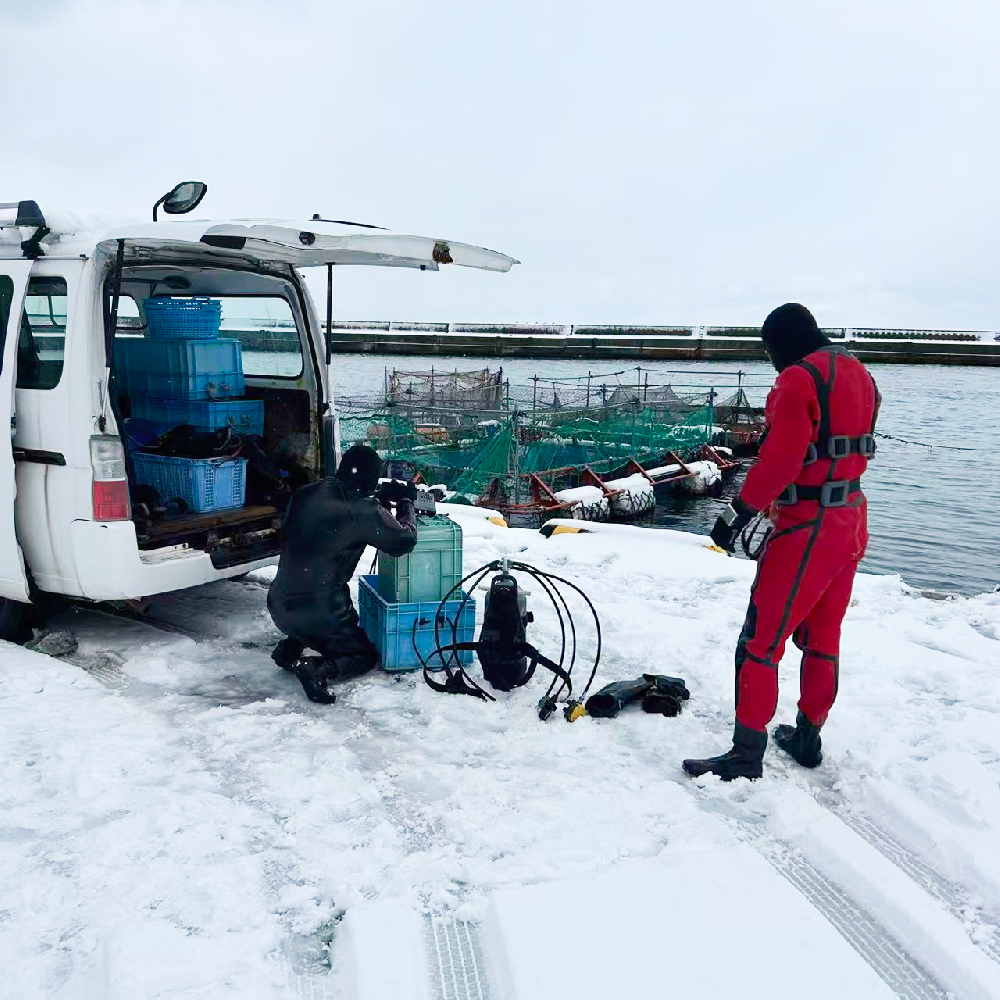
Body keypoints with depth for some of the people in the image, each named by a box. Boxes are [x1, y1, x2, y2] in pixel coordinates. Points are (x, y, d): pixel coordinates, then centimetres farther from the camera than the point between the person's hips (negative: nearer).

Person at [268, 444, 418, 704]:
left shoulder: (304, 495, 0)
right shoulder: (364, 512, -19)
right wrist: (405, 503, 9)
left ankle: (289, 648, 14)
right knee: (366, 655, 16)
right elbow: (405, 541, -7)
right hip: (319, 613, -7)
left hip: (279, 605, 7)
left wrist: (380, 500, 16)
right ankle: (317, 670, -12)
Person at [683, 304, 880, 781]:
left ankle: (747, 755, 2)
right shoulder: (859, 374, 13)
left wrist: (738, 513, -17)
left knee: (760, 642, -3)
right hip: (851, 525, 10)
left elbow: (779, 462, -24)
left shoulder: (798, 379, -16)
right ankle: (808, 738, 31)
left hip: (806, 531, -9)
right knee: (822, 639, 19)